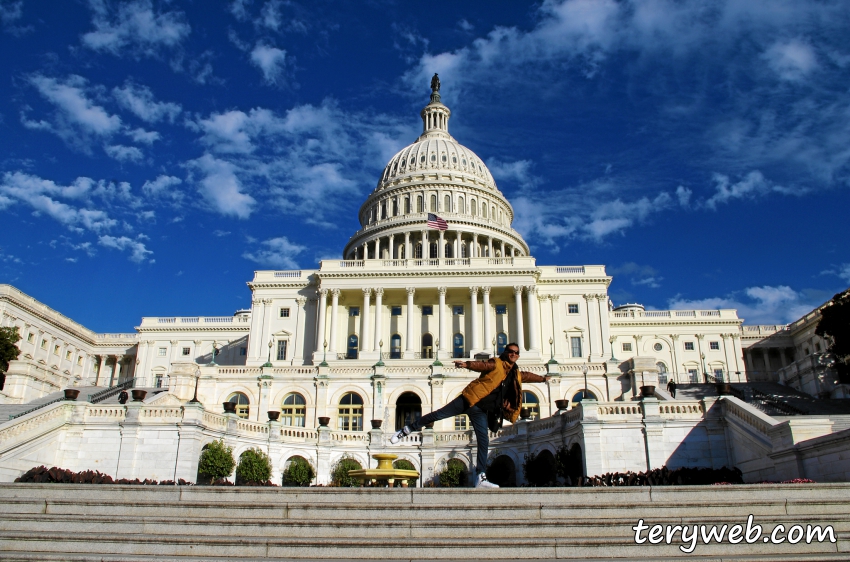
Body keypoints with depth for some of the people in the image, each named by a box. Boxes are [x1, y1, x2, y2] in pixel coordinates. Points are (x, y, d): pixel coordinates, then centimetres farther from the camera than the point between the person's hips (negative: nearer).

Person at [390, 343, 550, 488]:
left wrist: (543, 378, 50)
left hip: (481, 410, 6)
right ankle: (406, 430, 4)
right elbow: (482, 365, -20)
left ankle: (481, 478, 2)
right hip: (469, 399, -5)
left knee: (484, 441, -1)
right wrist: (466, 364, -39)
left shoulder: (517, 375, 16)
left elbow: (527, 375, 37)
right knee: (438, 414, -11)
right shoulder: (496, 364, -3)